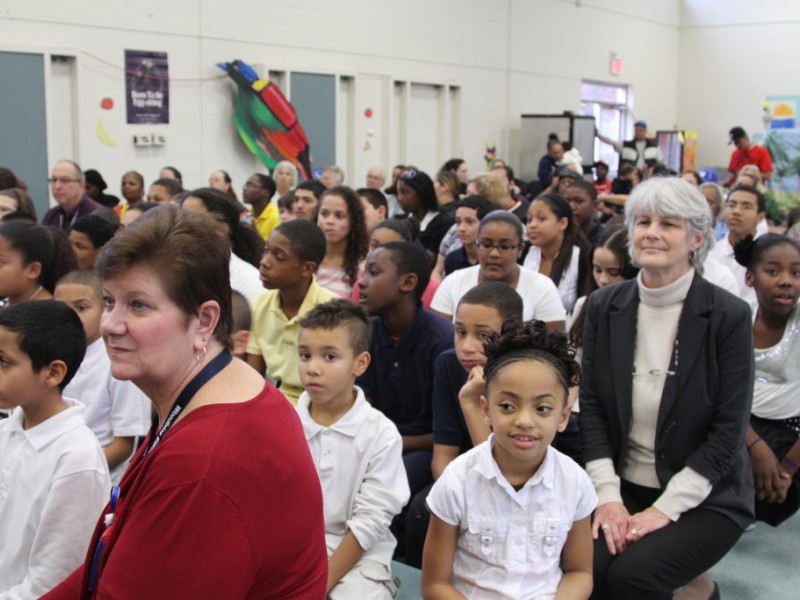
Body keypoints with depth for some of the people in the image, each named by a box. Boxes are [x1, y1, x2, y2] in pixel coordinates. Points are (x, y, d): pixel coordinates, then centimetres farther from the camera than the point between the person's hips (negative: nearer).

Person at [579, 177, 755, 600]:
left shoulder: (729, 316, -10)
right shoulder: (604, 306, 1)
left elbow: (728, 432, -11)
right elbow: (591, 406, 1)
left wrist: (664, 509, -15)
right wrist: (607, 494, -9)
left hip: (703, 498, -3)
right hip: (622, 486, 3)